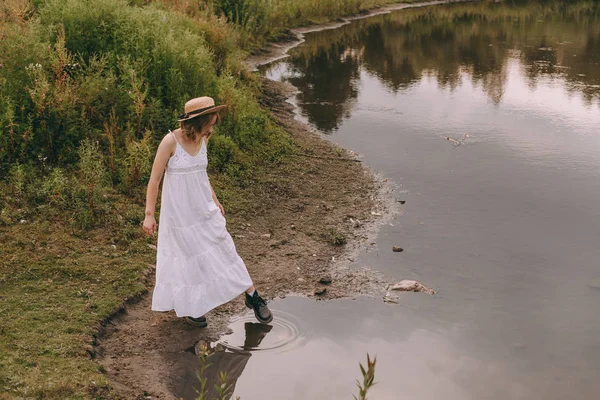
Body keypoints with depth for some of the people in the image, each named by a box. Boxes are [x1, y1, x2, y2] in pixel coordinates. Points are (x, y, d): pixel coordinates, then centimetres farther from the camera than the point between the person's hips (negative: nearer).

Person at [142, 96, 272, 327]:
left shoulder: (202, 140, -1)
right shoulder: (170, 141, -20)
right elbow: (154, 179, -15)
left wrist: (215, 201, 21)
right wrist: (149, 215, -15)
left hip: (203, 208, 5)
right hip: (179, 211, -5)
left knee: (223, 250, 8)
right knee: (187, 257, 8)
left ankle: (253, 297, 17)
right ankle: (187, 307, 30)